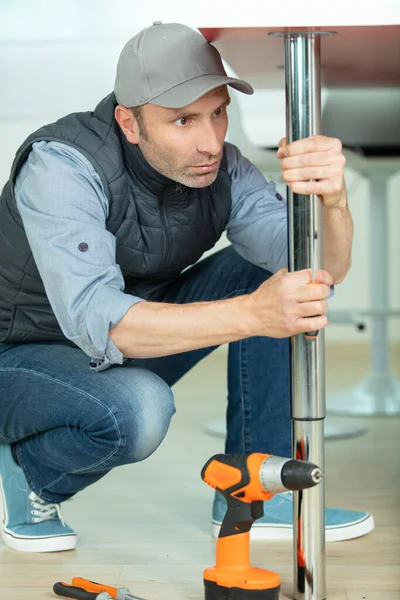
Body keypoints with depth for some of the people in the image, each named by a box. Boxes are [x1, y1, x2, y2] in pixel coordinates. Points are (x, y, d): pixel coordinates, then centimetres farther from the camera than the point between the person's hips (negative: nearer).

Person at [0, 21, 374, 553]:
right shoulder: (62, 165, -29)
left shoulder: (220, 168, -13)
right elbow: (96, 320, -41)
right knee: (138, 408, -38)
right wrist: (249, 314, -53)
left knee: (272, 268, -10)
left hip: (132, 344, 6)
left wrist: (330, 201, -48)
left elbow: (320, 269, -24)